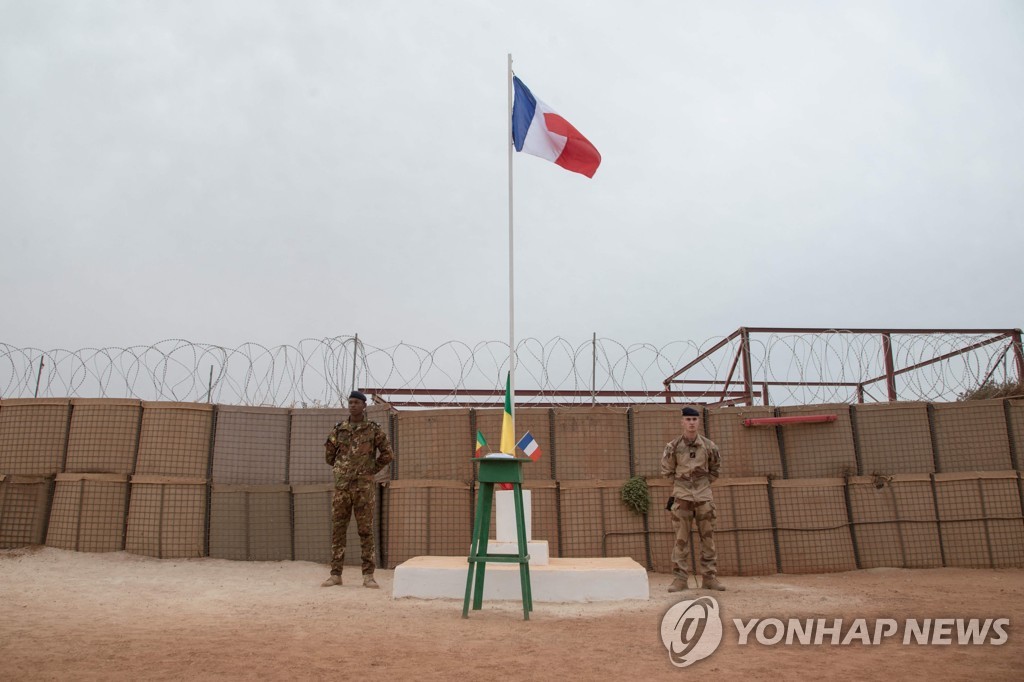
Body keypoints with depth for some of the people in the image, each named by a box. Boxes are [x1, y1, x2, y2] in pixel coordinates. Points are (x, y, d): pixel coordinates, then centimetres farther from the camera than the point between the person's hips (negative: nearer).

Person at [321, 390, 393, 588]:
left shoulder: (374, 429, 0)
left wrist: (371, 470, 6)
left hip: (364, 486, -3)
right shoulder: (338, 429, 7)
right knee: (338, 530, 5)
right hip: (341, 486, 3)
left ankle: (368, 575, 5)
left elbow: (387, 454, 4)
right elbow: (329, 454, 17)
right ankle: (335, 574, 12)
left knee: (366, 530, 0)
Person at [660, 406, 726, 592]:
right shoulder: (673, 447, -3)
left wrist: (705, 483, 13)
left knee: (708, 538, 5)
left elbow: (715, 468, 18)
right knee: (681, 539, -1)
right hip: (682, 497, -1)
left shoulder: (709, 446, 1)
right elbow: (667, 470, 11)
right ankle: (680, 578, 4)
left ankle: (710, 577, 13)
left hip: (704, 496, 2)